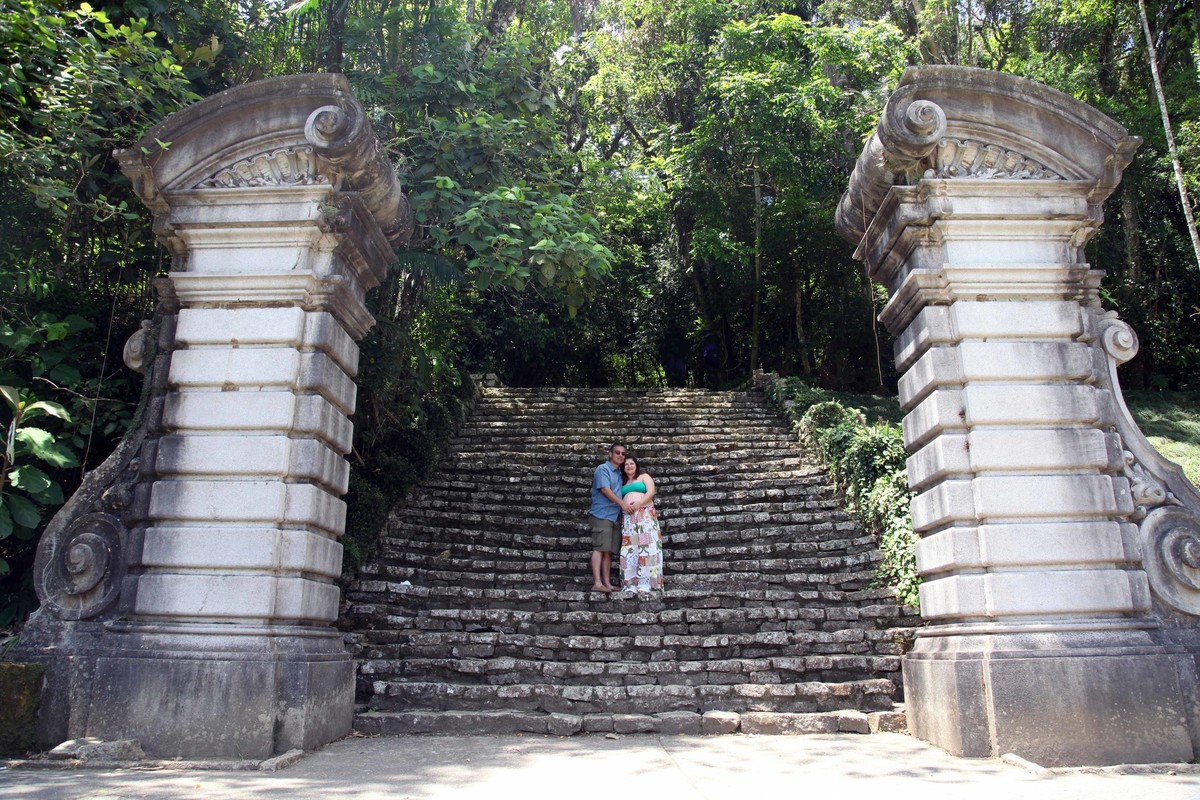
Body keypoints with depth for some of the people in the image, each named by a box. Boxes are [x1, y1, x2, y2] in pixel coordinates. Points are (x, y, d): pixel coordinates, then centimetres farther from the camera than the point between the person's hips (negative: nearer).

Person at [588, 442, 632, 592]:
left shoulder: (619, 473, 21)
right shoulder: (603, 469, -4)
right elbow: (605, 489, -14)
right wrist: (622, 503, -16)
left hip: (614, 517, 8)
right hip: (602, 515, -8)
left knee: (609, 551, 5)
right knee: (599, 548, -13)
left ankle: (607, 583, 5)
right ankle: (597, 583, -17)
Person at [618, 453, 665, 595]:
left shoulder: (644, 476, 11)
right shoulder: (623, 482, 24)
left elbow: (651, 492, -3)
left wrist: (639, 503, -15)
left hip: (645, 514, -4)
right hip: (629, 517, 4)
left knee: (646, 546, -12)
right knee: (630, 548, -5)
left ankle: (646, 583, -16)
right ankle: (631, 584, -7)